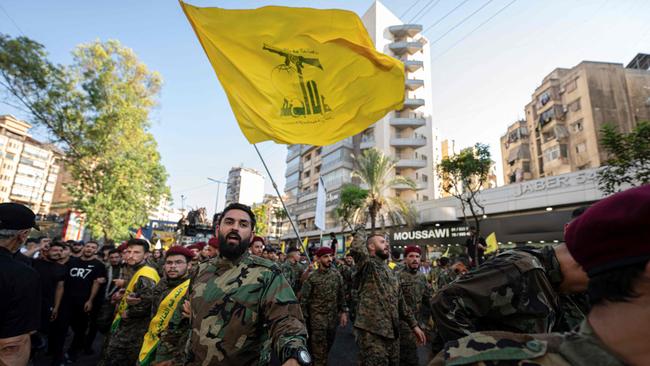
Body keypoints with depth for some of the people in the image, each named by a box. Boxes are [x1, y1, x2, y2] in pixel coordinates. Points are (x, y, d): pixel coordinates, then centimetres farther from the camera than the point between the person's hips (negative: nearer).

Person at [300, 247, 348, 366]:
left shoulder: (336, 274, -1)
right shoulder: (311, 277, -12)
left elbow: (342, 294, 6)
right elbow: (304, 298, -7)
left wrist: (343, 311, 1)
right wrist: (303, 318, -7)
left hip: (333, 316, 4)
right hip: (317, 316, -4)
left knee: (329, 344, 18)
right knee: (319, 348, 1)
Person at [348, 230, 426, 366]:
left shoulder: (391, 272, 16)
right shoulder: (368, 266, -8)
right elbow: (356, 248, -30)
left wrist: (414, 325, 17)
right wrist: (361, 232, -12)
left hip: (392, 332, 8)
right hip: (372, 333, -8)